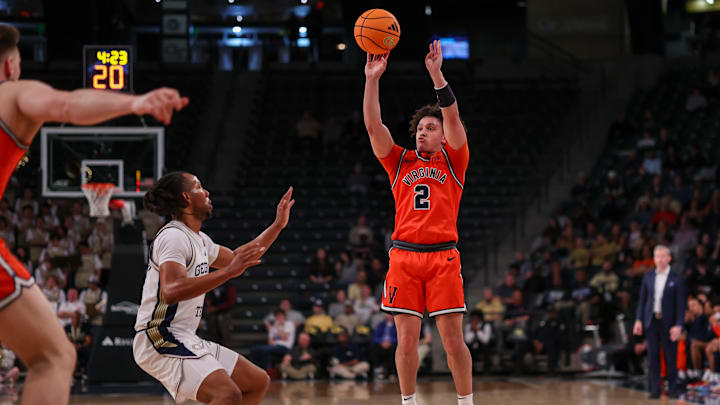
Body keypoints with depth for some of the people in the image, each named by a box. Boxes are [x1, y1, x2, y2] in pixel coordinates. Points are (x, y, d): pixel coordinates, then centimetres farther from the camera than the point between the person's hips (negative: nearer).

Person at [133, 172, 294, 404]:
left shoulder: (198, 239, 17)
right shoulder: (173, 236, -14)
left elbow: (236, 258, 33)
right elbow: (171, 292, -29)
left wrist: (277, 226, 28)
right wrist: (228, 272, -33)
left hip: (185, 341, 10)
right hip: (160, 340, -10)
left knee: (258, 382, 10)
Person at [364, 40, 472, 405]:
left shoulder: (452, 161, 11)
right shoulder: (400, 162, 16)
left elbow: (453, 118, -4)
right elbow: (374, 126, 6)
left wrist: (436, 74, -14)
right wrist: (372, 79, -3)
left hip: (443, 256, -2)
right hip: (404, 255, 2)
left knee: (453, 338, -3)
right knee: (406, 339, 1)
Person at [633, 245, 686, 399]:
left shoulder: (676, 279, -2)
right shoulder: (648, 277, 9)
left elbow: (680, 305, -4)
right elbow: (642, 300, 11)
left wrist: (679, 325, -13)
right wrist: (638, 320, 2)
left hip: (668, 323, -3)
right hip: (651, 321, 3)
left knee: (671, 357, 2)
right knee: (653, 356, 2)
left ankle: (672, 389, 11)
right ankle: (654, 390, 5)